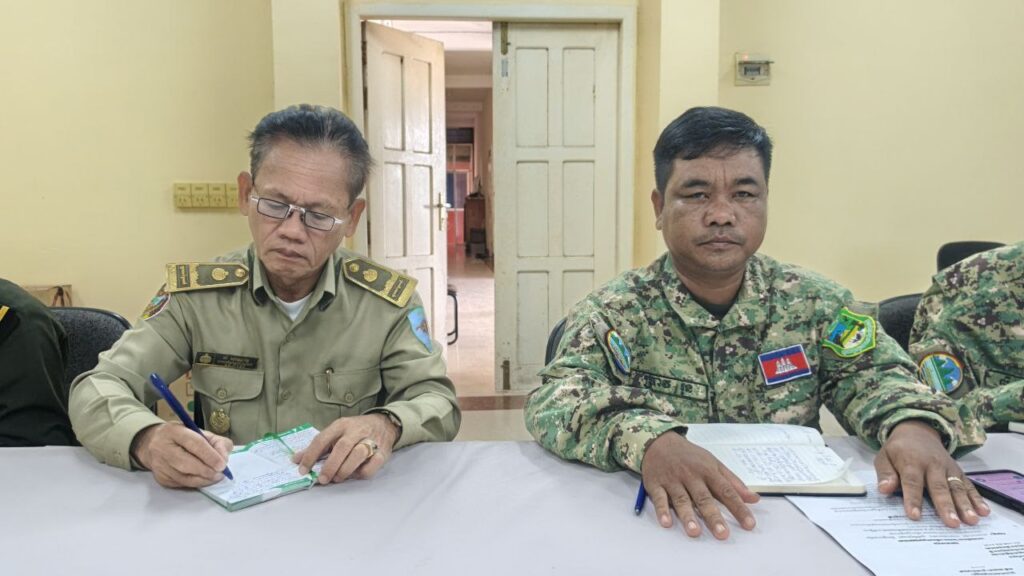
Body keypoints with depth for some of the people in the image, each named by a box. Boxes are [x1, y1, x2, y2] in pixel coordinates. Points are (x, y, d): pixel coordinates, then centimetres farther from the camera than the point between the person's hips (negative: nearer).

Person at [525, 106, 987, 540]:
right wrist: (648, 440, -38)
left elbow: (875, 377, 2)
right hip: (664, 529, -3)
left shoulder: (813, 303, 4)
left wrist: (915, 425, -21)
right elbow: (553, 401, -18)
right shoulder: (613, 313, -6)